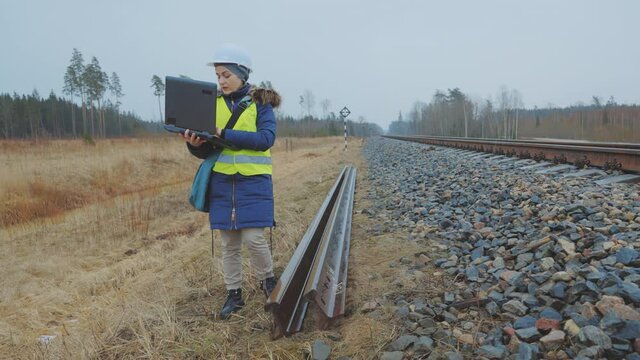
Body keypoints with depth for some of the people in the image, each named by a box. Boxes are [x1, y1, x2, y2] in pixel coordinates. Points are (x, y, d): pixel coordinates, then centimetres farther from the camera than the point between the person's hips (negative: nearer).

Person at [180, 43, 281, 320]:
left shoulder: (260, 103, -1)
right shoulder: (214, 104, 8)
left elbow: (266, 138, -15)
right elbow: (208, 150, 7)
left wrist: (224, 134, -22)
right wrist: (196, 143, -18)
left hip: (253, 182, -3)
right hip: (222, 182, 4)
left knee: (253, 237, -9)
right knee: (229, 242, 8)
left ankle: (268, 281, 18)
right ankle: (234, 294, 22)